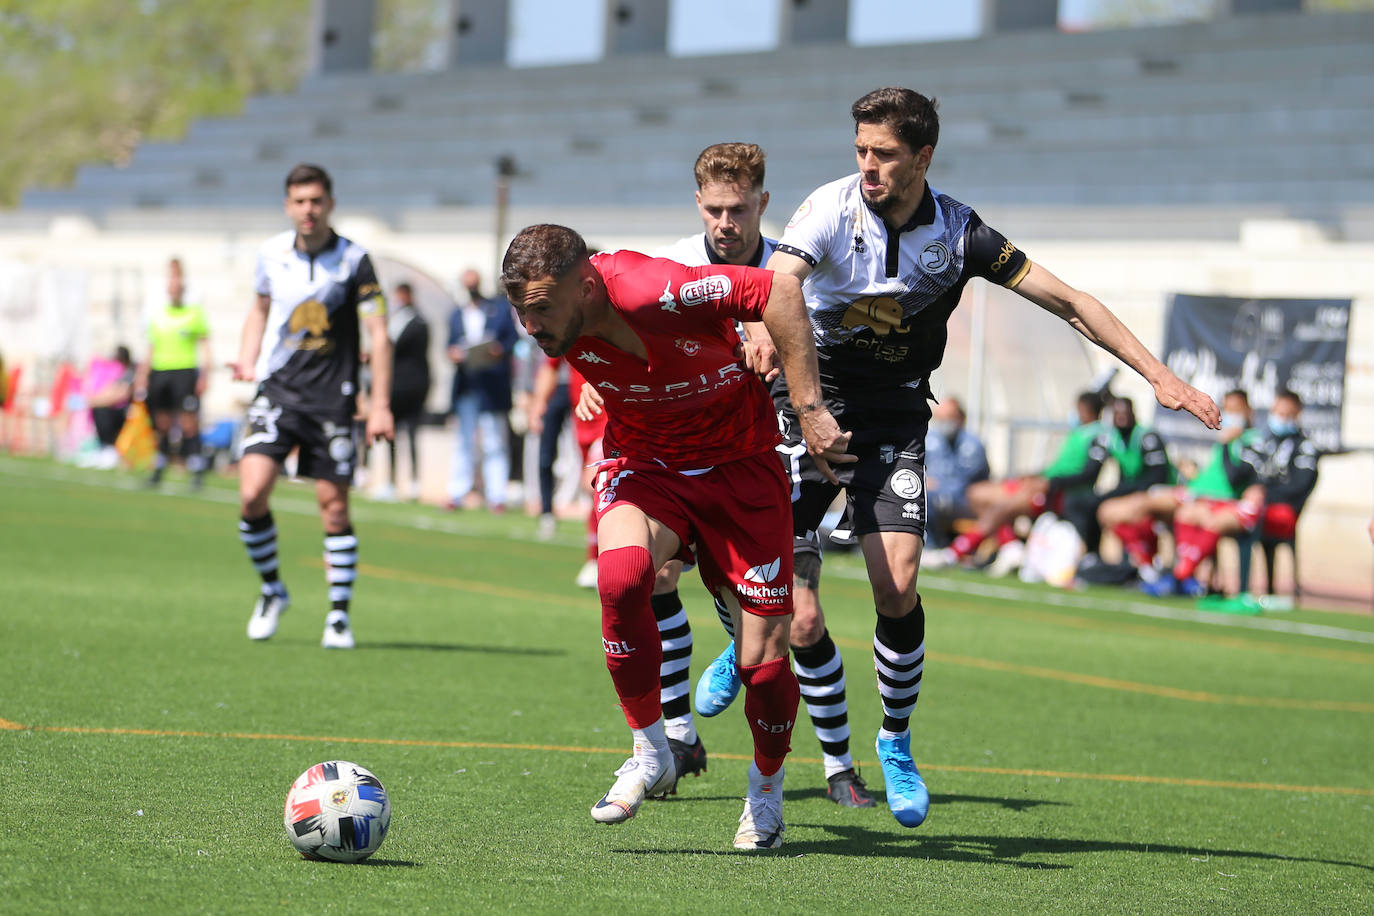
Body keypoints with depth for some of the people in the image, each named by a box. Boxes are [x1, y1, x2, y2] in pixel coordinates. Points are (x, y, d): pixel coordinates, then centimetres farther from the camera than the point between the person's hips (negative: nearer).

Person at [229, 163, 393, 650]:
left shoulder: (353, 259, -7)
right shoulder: (272, 253, 3)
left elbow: (378, 334, -7)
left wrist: (381, 404, -13)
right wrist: (247, 360, 9)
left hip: (331, 399, -2)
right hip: (276, 390, 2)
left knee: (334, 507, 0)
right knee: (252, 495, -12)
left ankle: (339, 615, 12)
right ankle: (272, 590, 11)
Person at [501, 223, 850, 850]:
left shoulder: (656, 293, -34)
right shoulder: (559, 316, -16)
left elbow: (779, 291, -30)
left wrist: (809, 409, -30)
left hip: (737, 465, -3)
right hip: (642, 463, 3)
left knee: (764, 654, -5)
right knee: (620, 575, -30)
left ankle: (766, 789, 25)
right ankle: (650, 753, -13)